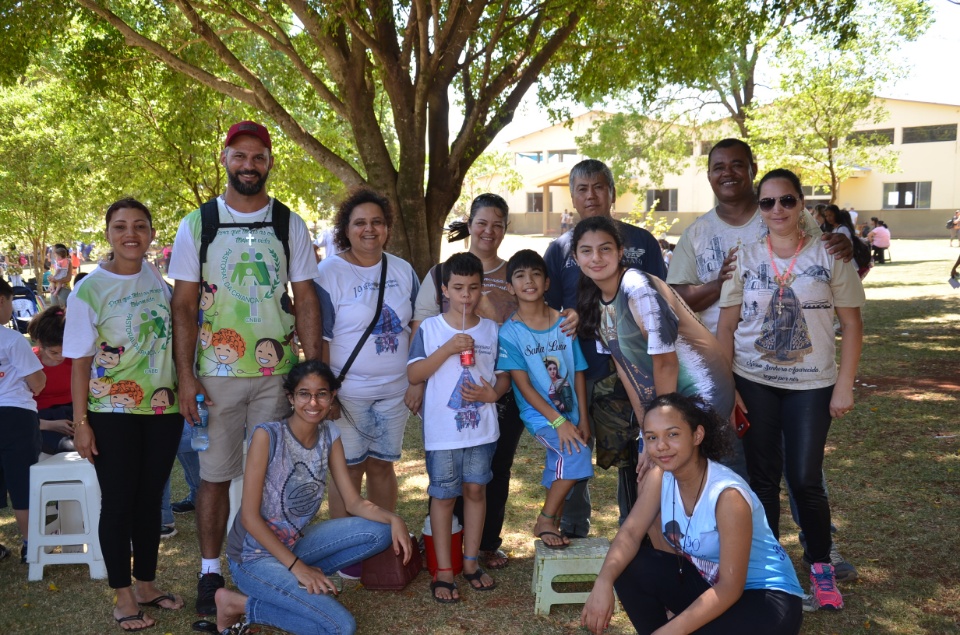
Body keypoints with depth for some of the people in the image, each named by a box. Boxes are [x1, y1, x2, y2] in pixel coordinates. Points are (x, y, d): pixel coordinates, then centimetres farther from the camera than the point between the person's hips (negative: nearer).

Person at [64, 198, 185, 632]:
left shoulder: (159, 278, 3)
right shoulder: (89, 290, -8)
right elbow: (81, 363, -7)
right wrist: (80, 422, -9)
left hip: (163, 408, 4)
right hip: (113, 412, -4)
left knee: (150, 498, 12)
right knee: (118, 501, 2)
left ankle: (147, 585, 25)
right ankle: (123, 595, 14)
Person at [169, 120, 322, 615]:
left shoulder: (290, 225, 5)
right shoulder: (196, 225, 2)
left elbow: (306, 300, 5)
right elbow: (183, 306, 1)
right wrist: (185, 375, -6)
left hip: (278, 372, 1)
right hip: (216, 373, -1)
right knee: (215, 475, 6)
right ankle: (210, 571, 19)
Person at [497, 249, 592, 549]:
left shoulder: (564, 323, 1)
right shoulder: (510, 332, -9)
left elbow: (578, 373, 4)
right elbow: (523, 384, -13)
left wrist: (582, 419, -3)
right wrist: (559, 422, -19)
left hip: (569, 415, 4)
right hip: (539, 415, -4)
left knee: (559, 477, 10)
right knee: (577, 454, -25)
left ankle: (550, 527, 32)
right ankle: (545, 520, -7)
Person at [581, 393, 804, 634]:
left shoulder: (728, 495, -29)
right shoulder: (659, 477, -9)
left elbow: (730, 588, -28)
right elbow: (631, 533, -13)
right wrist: (603, 582, -33)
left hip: (768, 597, -6)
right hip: (707, 582, 6)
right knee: (627, 567, -13)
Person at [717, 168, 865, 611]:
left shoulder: (829, 256, -5)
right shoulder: (744, 258, -1)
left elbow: (852, 324, -2)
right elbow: (726, 328, 1)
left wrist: (844, 386, -6)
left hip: (811, 385, -1)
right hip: (753, 382, 1)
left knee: (805, 479, -2)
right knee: (763, 476, 8)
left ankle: (821, 566, 20)